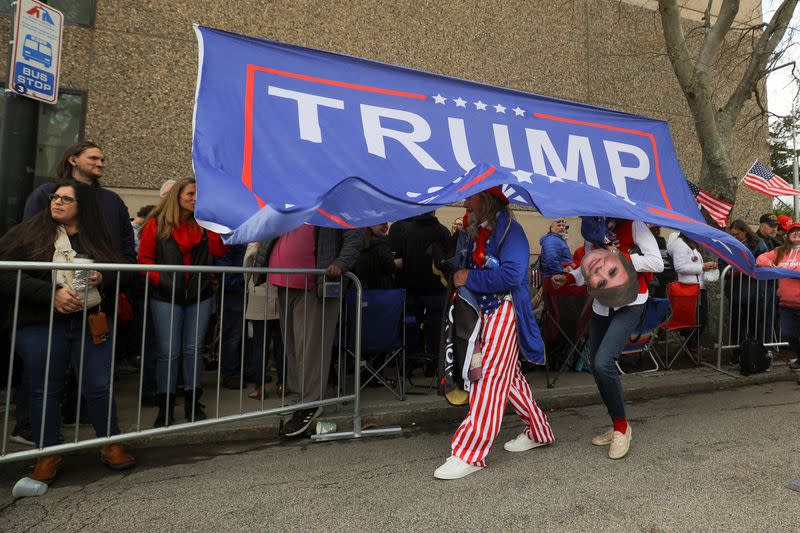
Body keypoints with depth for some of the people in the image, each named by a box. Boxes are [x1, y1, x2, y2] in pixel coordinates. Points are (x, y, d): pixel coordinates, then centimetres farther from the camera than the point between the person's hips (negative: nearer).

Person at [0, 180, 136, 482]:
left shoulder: (98, 237, 9)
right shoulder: (30, 231, 1)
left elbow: (122, 274, 14)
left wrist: (103, 279, -9)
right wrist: (51, 294, -19)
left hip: (93, 323, 2)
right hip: (41, 325, -1)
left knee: (99, 387, 4)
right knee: (45, 390, 9)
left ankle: (111, 445, 21)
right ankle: (48, 455, 25)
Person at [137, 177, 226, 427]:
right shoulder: (157, 224, 2)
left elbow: (220, 249, -6)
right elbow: (144, 258, 0)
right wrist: (159, 279, -14)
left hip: (200, 296, 2)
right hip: (167, 296, -2)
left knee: (193, 349, 9)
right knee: (168, 352, 1)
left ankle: (192, 402, 20)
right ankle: (165, 406, 14)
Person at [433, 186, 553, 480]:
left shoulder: (509, 229, -13)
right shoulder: (476, 232, 13)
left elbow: (512, 274, -24)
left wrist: (469, 279, -18)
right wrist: (456, 274, 5)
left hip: (504, 311, -9)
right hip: (485, 312, 9)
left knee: (489, 378, -8)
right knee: (509, 377, 17)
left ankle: (469, 453, -2)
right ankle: (537, 431, 34)